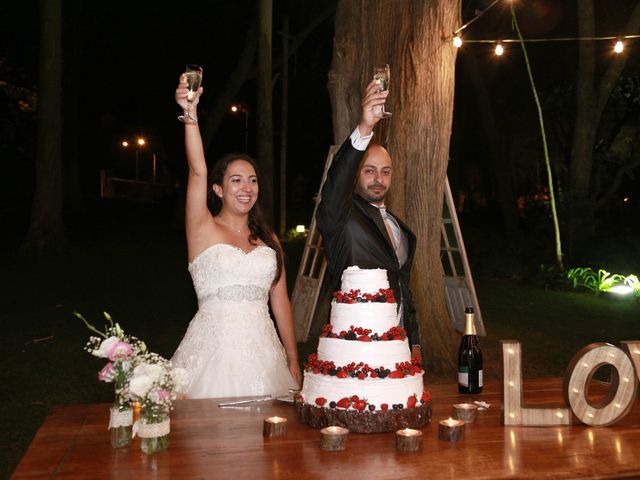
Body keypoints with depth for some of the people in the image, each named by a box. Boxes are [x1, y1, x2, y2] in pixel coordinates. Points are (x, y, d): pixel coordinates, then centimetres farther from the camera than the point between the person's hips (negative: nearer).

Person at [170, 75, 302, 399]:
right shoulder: (204, 230, -1)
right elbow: (197, 171, -16)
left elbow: (280, 301, 11)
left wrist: (293, 363, 11)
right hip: (214, 347, -3)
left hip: (262, 350, 4)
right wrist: (190, 114, -28)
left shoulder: (268, 240, 10)